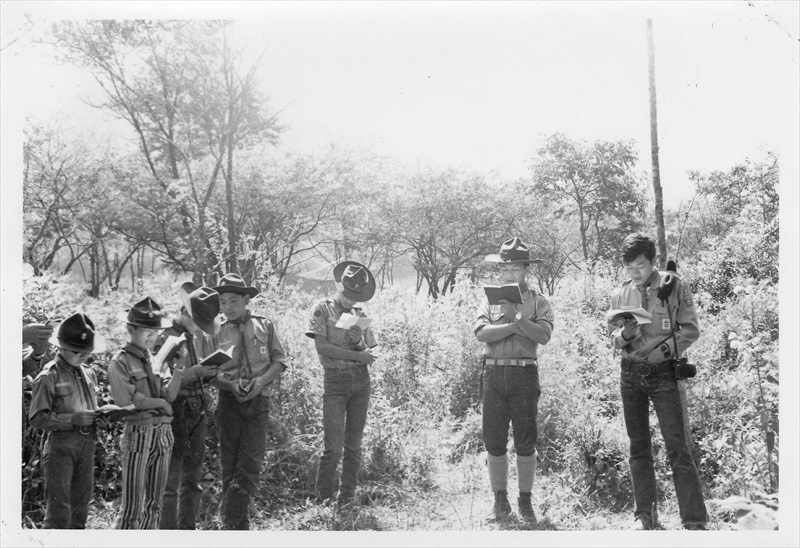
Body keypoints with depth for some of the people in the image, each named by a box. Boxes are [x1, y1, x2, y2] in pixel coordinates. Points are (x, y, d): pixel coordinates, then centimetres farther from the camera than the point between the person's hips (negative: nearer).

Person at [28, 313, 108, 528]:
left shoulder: (89, 374, 11)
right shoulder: (49, 377, -9)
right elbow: (37, 418, -14)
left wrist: (99, 419, 1)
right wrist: (73, 418, -21)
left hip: (87, 444, 7)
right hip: (60, 447, -6)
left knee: (80, 508, 14)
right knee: (58, 511, -6)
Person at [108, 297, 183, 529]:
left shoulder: (154, 359, 15)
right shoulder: (120, 362, -4)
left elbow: (169, 395, 7)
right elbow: (125, 400, -14)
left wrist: (178, 369, -7)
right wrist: (159, 402, -5)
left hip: (163, 433, 7)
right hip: (138, 432, -6)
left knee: (154, 504, 11)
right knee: (133, 505, -6)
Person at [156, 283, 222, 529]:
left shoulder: (205, 335, 10)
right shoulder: (169, 337, -11)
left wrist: (213, 371, -2)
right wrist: (195, 373, -25)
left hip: (198, 413, 7)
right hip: (176, 414, -7)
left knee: (193, 479, 13)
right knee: (170, 479, -5)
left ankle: (188, 528, 23)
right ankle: (168, 530, 1)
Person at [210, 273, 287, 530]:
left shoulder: (264, 326, 4)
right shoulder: (217, 332, 4)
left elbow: (279, 360, 4)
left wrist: (261, 380, -13)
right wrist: (231, 385, -17)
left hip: (258, 402, 0)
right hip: (229, 401, 0)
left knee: (251, 463, -8)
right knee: (229, 463, 5)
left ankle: (231, 520, -1)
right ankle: (239, 525, 15)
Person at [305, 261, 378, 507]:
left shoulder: (360, 315, 12)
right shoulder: (322, 310, 0)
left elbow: (369, 354, 13)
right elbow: (322, 347, -10)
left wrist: (359, 341, -9)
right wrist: (356, 355, -11)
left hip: (361, 381, 4)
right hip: (335, 380, -4)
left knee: (354, 444, 7)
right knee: (333, 447, -9)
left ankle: (347, 498, 15)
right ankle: (324, 500, 3)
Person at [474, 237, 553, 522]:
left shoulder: (539, 302, 6)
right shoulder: (490, 300, 11)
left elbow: (543, 335, -11)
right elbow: (481, 333, -6)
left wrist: (516, 315, -15)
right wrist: (517, 326, -11)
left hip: (525, 373, -2)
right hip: (494, 372, 2)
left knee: (526, 442, 2)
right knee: (494, 441, 3)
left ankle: (525, 501, 12)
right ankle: (500, 501, 13)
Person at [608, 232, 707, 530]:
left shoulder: (674, 286, -2)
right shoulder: (619, 294, 7)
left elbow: (690, 329, -3)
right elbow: (612, 337, 11)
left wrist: (666, 348, -18)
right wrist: (625, 334, -12)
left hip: (663, 373, -4)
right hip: (631, 373, 4)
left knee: (677, 448, -9)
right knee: (638, 446, 9)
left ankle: (695, 520, -6)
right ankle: (645, 515, 17)